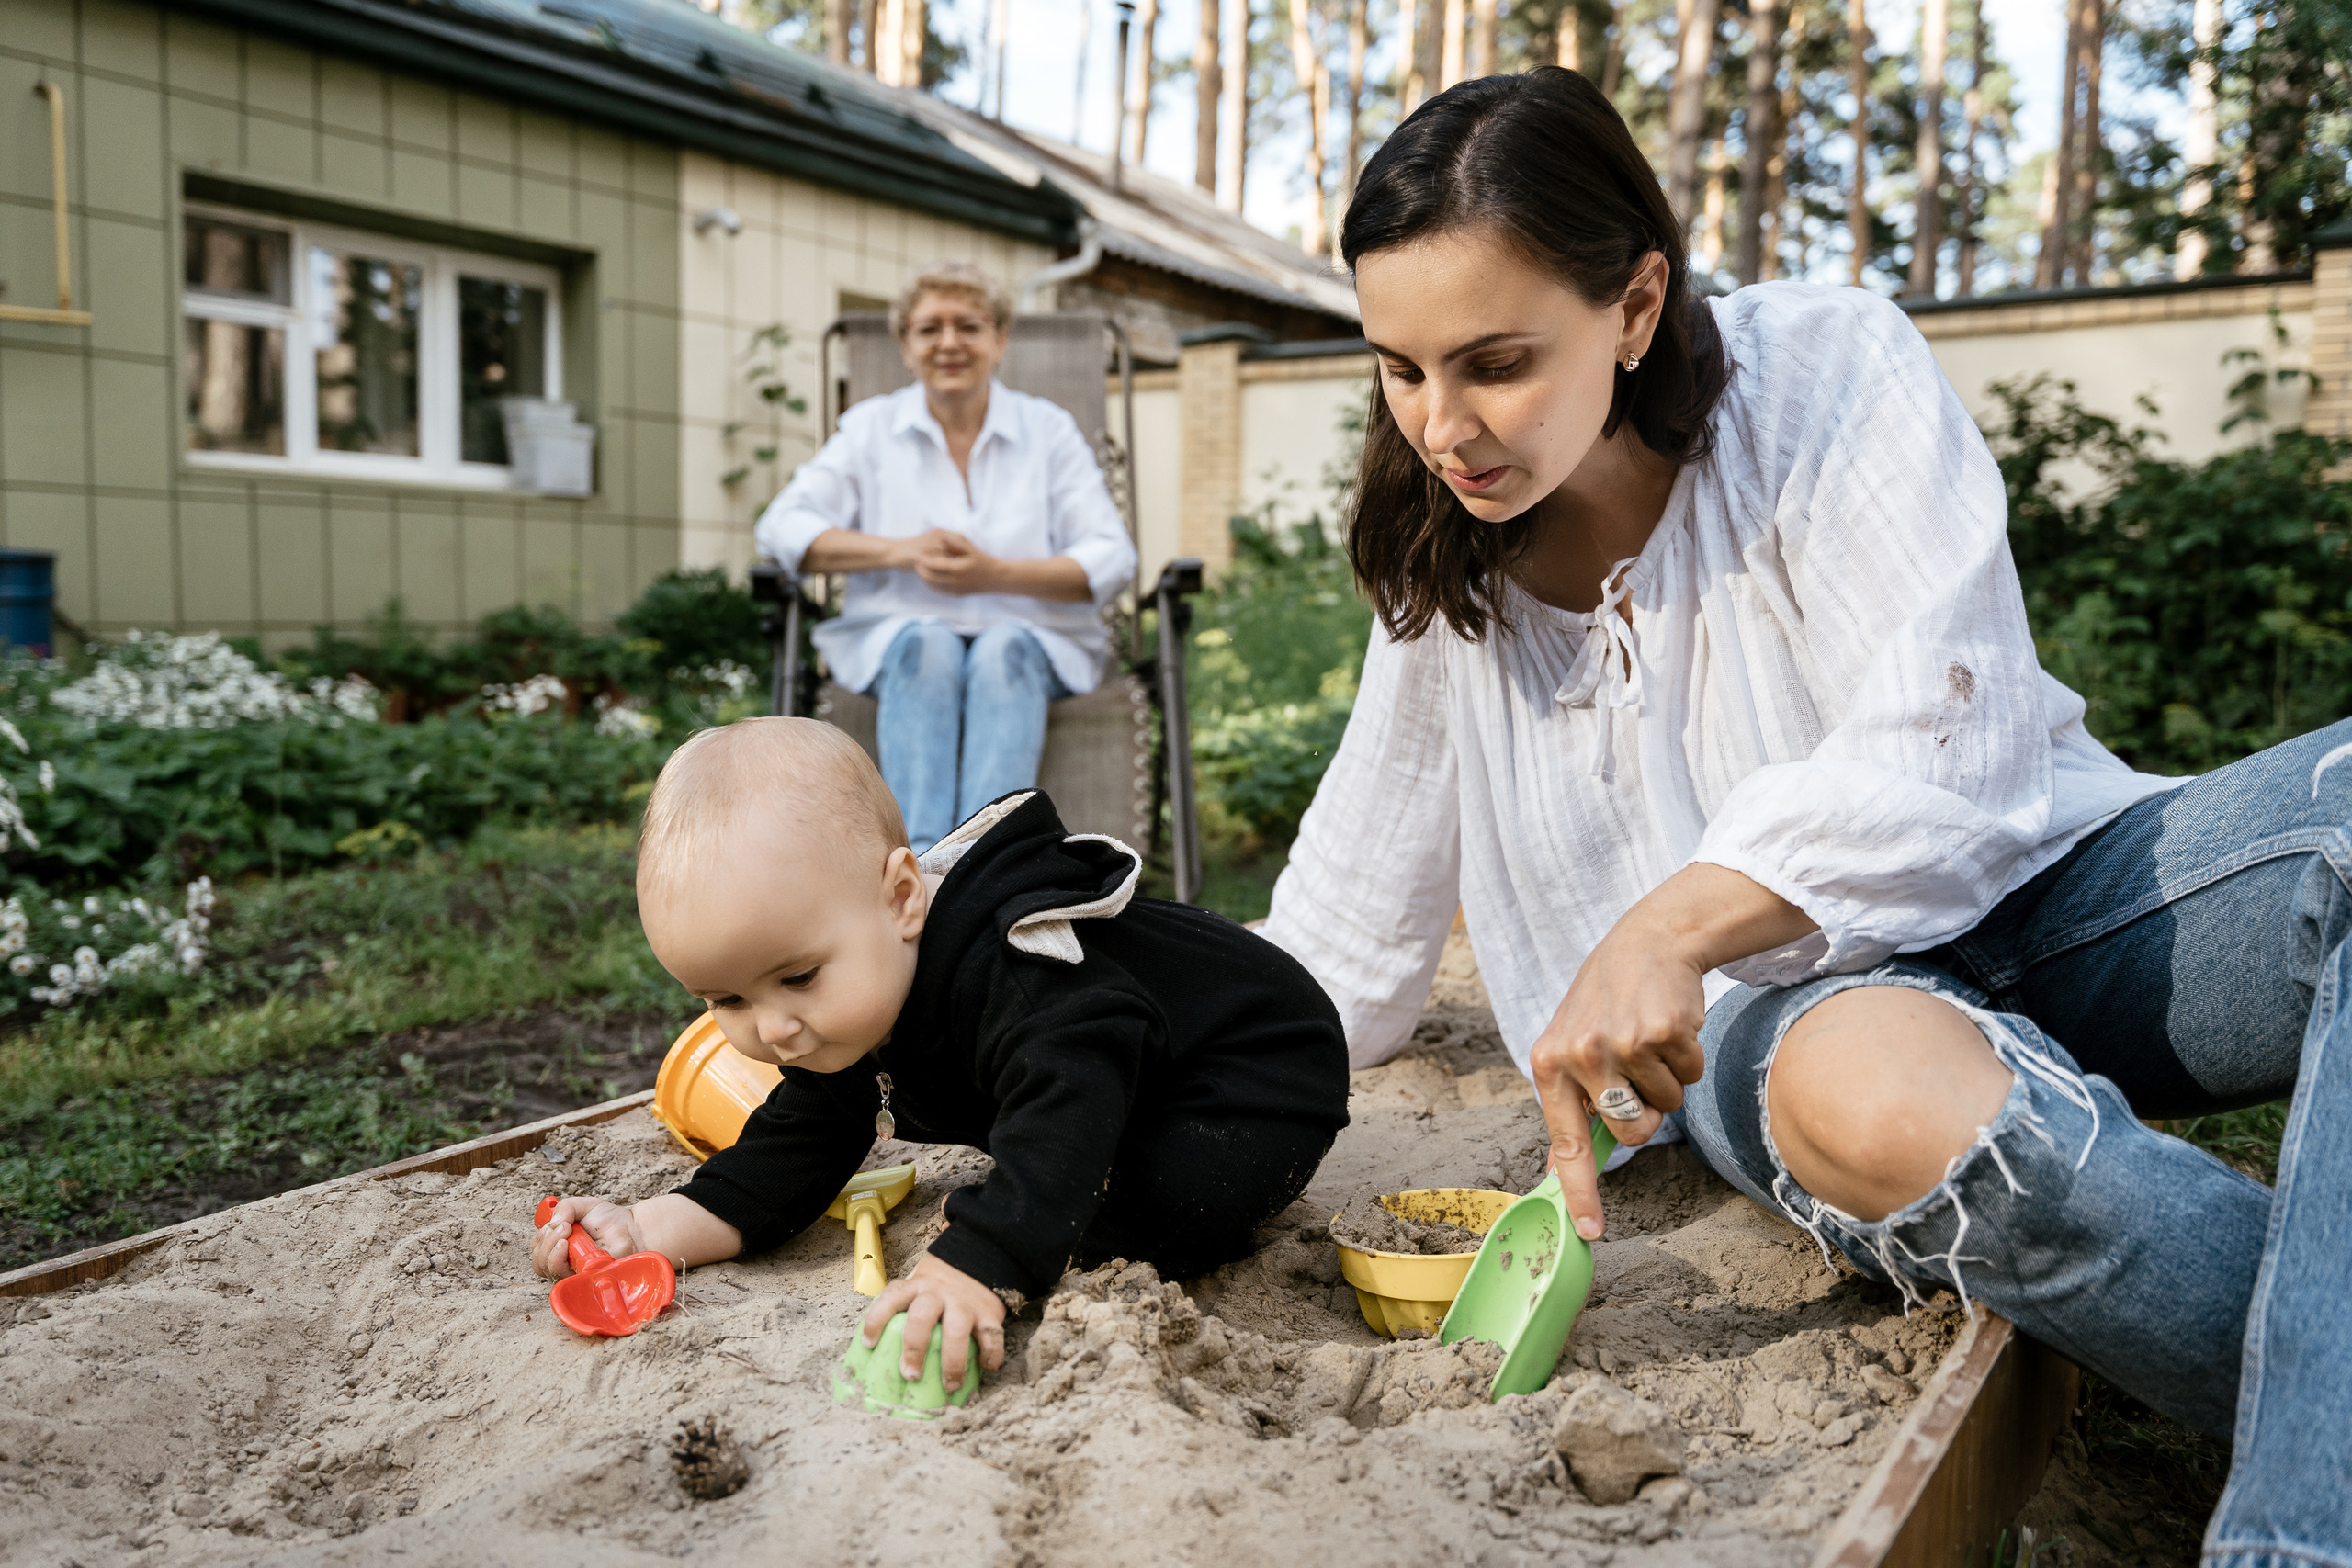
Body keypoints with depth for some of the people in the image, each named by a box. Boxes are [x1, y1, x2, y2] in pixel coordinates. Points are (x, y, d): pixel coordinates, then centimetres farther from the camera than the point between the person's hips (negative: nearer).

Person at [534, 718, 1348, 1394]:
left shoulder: (1006, 975, -41)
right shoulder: (834, 1025, -8)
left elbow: (1067, 1108, -53)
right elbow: (786, 1161, -3)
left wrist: (977, 1265, -63)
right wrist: (649, 1229, -17)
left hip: (1260, 1062, -9)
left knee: (1186, 1199, -33)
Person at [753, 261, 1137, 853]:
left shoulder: (1049, 429, 8)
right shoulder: (870, 427, 11)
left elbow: (1112, 561, -1)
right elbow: (781, 528, 0)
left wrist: (997, 575, -18)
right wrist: (900, 551, -14)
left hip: (1028, 634, 0)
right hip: (899, 632, 0)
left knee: (1002, 652, -35)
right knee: (928, 647, -34)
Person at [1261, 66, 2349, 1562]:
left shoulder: (1827, 367, -8)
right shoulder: (1447, 579, 4)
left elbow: (1941, 746, -19)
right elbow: (1345, 944, 10)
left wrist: (1672, 923, -32)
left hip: (2041, 887, 0)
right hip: (1772, 1012, 1)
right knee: (1882, 1098, -38)